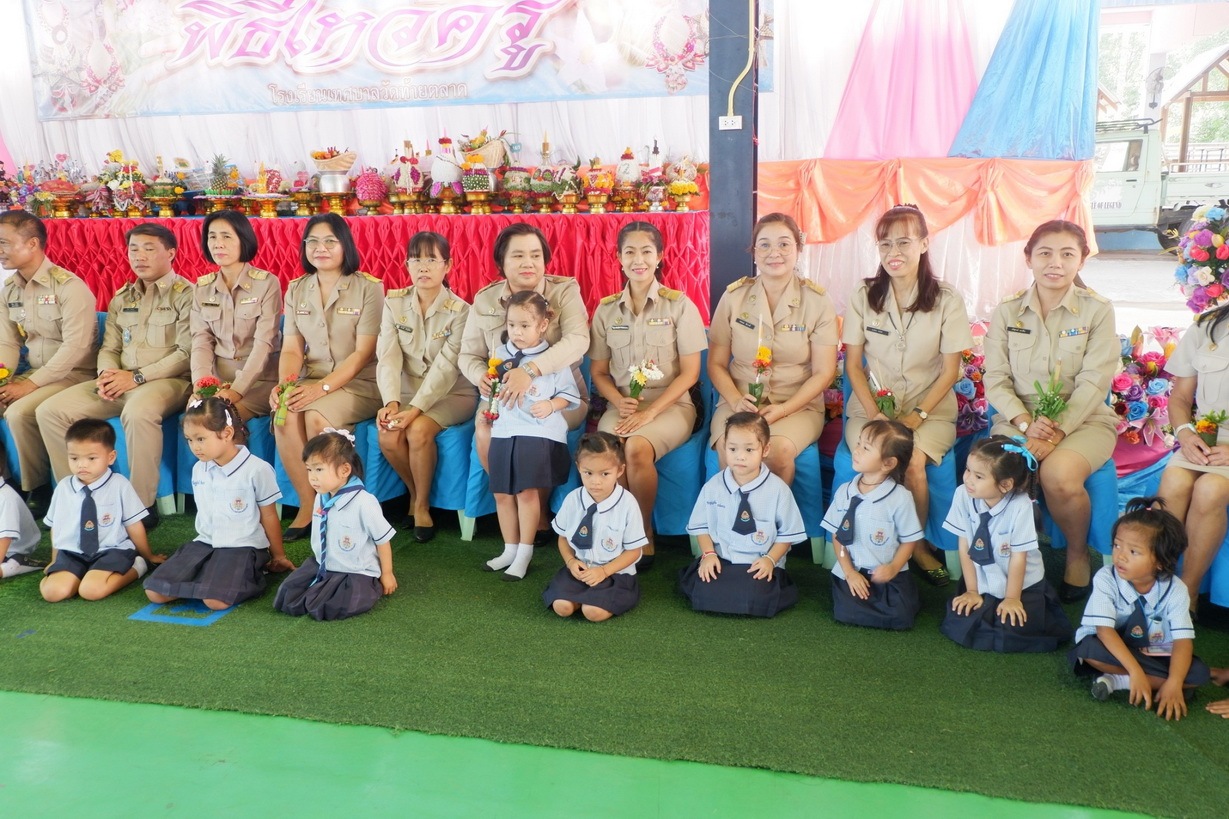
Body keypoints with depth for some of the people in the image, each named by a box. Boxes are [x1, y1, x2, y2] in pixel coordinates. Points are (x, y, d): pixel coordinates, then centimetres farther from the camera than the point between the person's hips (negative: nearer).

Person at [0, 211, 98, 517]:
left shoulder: (68, 286, -15)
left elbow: (75, 347, -22)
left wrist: (31, 384, -22)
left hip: (74, 374, -7)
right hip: (35, 373, 8)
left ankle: (37, 491, -10)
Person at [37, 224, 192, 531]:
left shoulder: (186, 294, -2)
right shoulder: (121, 297, 19)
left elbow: (187, 353, -11)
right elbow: (109, 348, 18)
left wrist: (137, 377, -16)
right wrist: (107, 374, -6)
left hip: (167, 380, -7)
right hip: (119, 382, 7)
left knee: (138, 413, -39)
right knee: (50, 411, -8)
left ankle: (143, 507, -28)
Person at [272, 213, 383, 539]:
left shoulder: (368, 288, -6)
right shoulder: (296, 290, 10)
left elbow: (363, 352, -12)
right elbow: (291, 348, 5)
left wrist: (323, 387, -23)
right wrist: (284, 384, -16)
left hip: (359, 383, -4)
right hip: (312, 381, 4)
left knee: (316, 416, -32)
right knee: (285, 416, -27)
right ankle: (308, 506, -13)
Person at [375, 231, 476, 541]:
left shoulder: (460, 311, -12)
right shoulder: (394, 303, -1)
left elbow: (445, 367, -20)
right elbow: (388, 356, -9)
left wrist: (415, 409, -29)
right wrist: (391, 402, -25)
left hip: (452, 393, -3)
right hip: (408, 390, 3)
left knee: (419, 430, -31)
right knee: (387, 435, -24)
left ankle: (422, 505, -6)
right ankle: (415, 493, 6)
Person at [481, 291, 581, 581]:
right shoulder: (499, 355, 10)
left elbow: (569, 395, 3)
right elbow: (491, 391, 21)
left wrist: (551, 405, -13)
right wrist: (487, 412, 5)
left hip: (539, 434, -5)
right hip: (504, 432, 5)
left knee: (527, 491, -8)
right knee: (502, 493, 9)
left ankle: (524, 553, 7)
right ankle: (510, 550, 25)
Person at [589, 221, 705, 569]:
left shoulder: (679, 305, 0)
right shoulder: (606, 309, 9)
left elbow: (690, 373, -4)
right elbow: (598, 372, 11)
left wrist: (650, 412, -15)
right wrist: (619, 402, -10)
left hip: (670, 404, -2)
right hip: (622, 405, 2)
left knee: (637, 448, -34)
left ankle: (644, 536, -11)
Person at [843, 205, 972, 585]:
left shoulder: (947, 300, -1)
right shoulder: (863, 297, 3)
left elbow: (950, 370, -1)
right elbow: (853, 364, 3)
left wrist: (917, 416, -14)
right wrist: (875, 414, -11)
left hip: (931, 410, -1)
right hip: (871, 407, 1)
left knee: (913, 463, -29)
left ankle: (917, 544, -1)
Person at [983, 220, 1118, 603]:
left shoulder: (1098, 311, -1)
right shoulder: (1006, 313, 5)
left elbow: (1093, 383, -9)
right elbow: (996, 380, -1)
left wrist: (1057, 431, -21)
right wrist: (1027, 423, -17)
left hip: (1083, 420, -1)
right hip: (1019, 418, 1)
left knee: (1060, 474, -32)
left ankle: (1078, 554, -1)